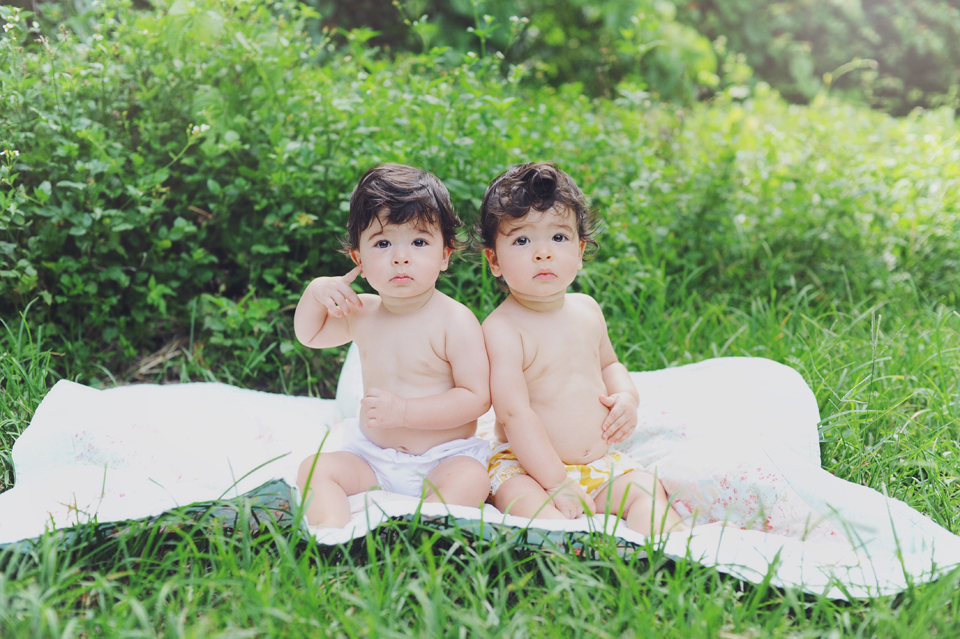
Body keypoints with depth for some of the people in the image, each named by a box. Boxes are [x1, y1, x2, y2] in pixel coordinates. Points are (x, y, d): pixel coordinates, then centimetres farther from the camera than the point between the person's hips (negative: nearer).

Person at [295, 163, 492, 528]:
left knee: (470, 480, -33)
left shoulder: (455, 321, -13)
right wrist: (316, 292, 1)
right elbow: (309, 335, 24)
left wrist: (403, 411, -25)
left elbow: (477, 397, -18)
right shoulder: (362, 313, 5)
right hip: (372, 457, 5)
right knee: (315, 468, -16)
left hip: (444, 458, -5)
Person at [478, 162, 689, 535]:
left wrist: (626, 395, 3)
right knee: (539, 513, -34)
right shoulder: (502, 329, -16)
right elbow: (514, 412, -22)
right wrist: (556, 483, -25)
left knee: (648, 491, -15)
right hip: (527, 466, -7)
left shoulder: (586, 309, 8)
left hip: (600, 461, 7)